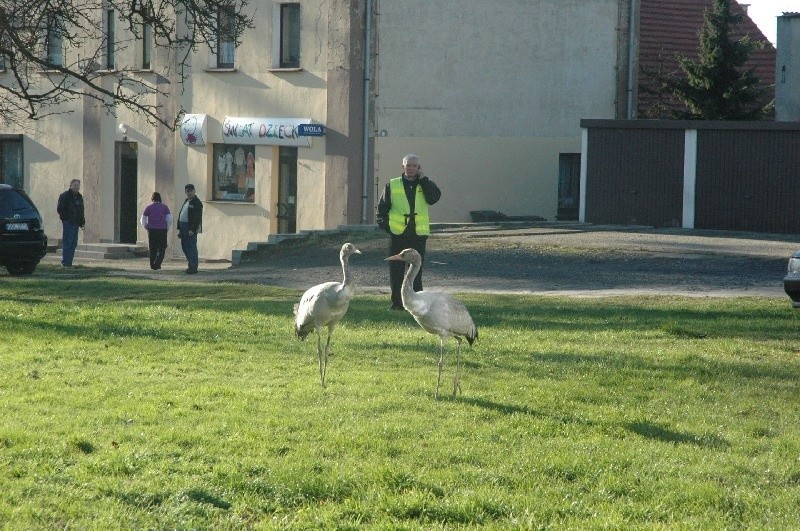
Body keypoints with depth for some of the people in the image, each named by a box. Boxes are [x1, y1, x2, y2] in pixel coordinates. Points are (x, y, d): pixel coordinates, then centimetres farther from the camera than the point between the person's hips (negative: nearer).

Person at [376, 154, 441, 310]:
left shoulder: (425, 185, 10)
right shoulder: (392, 185, 8)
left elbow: (434, 197, -11)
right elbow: (382, 206, 11)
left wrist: (422, 179, -9)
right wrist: (383, 224, -2)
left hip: (418, 234, 0)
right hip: (397, 233, 0)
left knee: (416, 270, 2)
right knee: (396, 270, 1)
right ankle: (396, 301, 7)